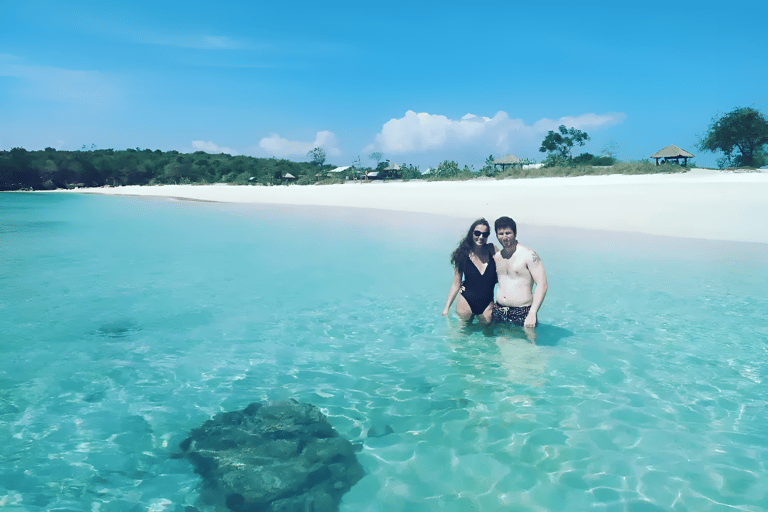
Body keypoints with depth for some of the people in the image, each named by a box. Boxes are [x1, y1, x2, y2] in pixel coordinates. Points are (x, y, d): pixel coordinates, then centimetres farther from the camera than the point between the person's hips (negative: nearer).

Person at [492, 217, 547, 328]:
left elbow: (542, 285, -14)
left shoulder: (528, 255, -9)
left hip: (523, 313, -5)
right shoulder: (496, 257, 10)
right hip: (498, 312, 5)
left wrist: (532, 313, -23)